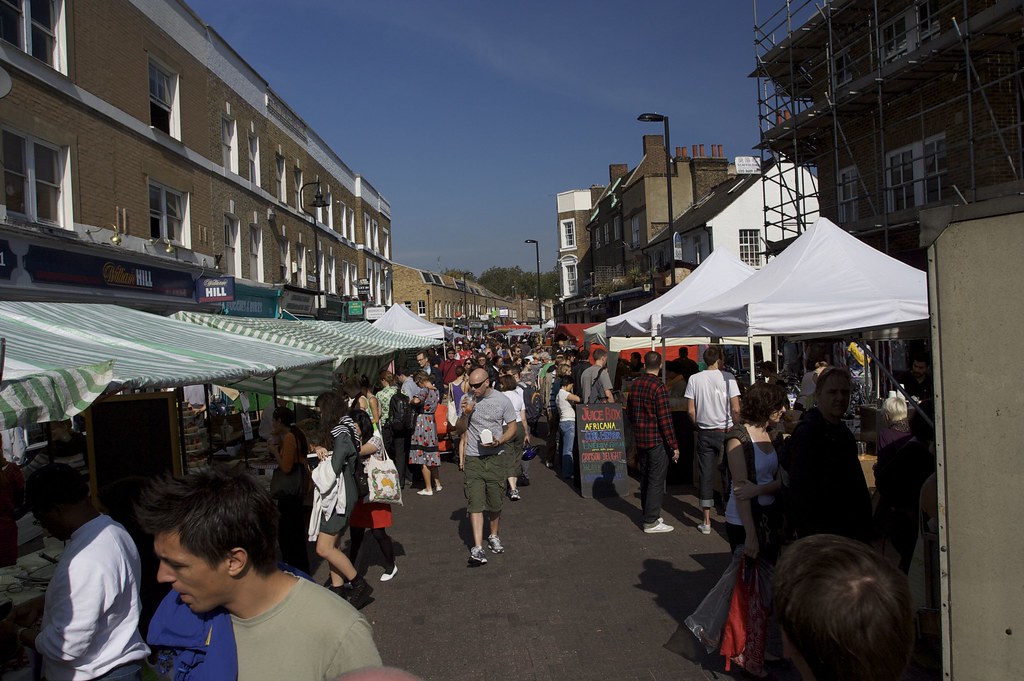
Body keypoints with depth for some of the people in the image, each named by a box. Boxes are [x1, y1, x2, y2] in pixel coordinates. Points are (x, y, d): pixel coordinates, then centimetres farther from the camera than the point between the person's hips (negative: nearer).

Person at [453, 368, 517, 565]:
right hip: (473, 459, 1)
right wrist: (465, 414, -10)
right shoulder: (468, 401, 4)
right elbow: (460, 430, 10)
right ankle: (477, 548, -11)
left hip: (496, 457, 0)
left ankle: (493, 537, 32)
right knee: (475, 503, -8)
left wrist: (499, 441, -15)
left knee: (495, 503, 9)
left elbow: (512, 428, 3)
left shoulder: (502, 400, -2)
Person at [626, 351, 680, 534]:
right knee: (656, 480, -1)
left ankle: (648, 514, 28)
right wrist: (674, 446, -13)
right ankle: (651, 522, 2)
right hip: (657, 440, -7)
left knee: (645, 477, 17)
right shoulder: (658, 386, -17)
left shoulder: (635, 384, 5)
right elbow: (665, 419, -18)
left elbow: (629, 411, 15)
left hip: (640, 438, 7)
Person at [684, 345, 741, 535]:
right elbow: (736, 409, -12)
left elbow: (690, 411, -2)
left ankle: (706, 522, 10)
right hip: (725, 432, -2)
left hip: (705, 433, 2)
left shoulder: (694, 379, -1)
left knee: (706, 476, 6)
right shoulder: (727, 378, -8)